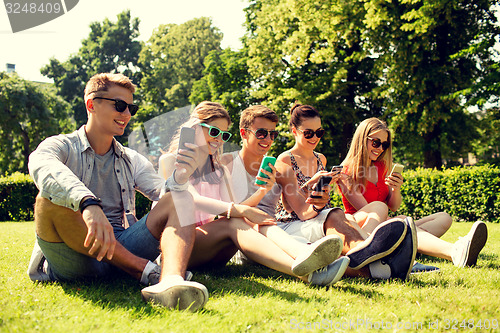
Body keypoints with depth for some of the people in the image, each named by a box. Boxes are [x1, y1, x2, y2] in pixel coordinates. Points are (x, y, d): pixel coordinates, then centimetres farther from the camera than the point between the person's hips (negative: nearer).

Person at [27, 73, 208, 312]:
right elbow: (42, 166, -22)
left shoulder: (132, 160, 22)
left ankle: (171, 280, -47)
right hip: (74, 262, -4)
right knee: (50, 199, -30)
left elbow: (162, 191, 5)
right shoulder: (62, 146, 4)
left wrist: (182, 175, -19)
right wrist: (88, 203, -42)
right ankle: (147, 271, -28)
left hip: (123, 249, 4)